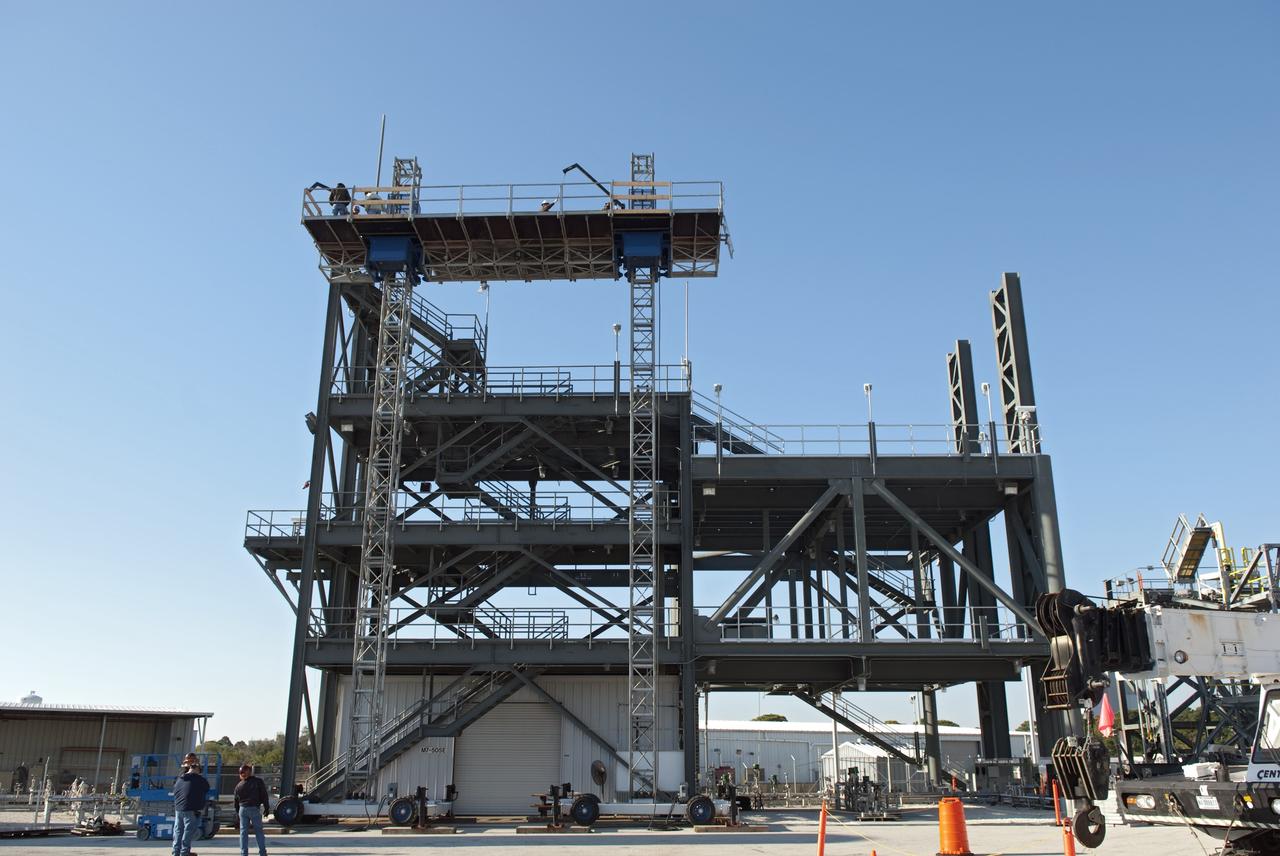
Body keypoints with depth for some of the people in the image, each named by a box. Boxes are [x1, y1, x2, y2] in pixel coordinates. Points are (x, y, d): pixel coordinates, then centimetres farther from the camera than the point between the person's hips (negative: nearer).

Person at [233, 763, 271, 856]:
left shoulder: (239, 785, 1)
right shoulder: (258, 782, -6)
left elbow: (236, 800, 7)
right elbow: (264, 796, -5)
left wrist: (237, 812, 17)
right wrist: (266, 808, 2)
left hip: (243, 809, 2)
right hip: (255, 809, -2)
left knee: (243, 832, 8)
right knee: (258, 831, 7)